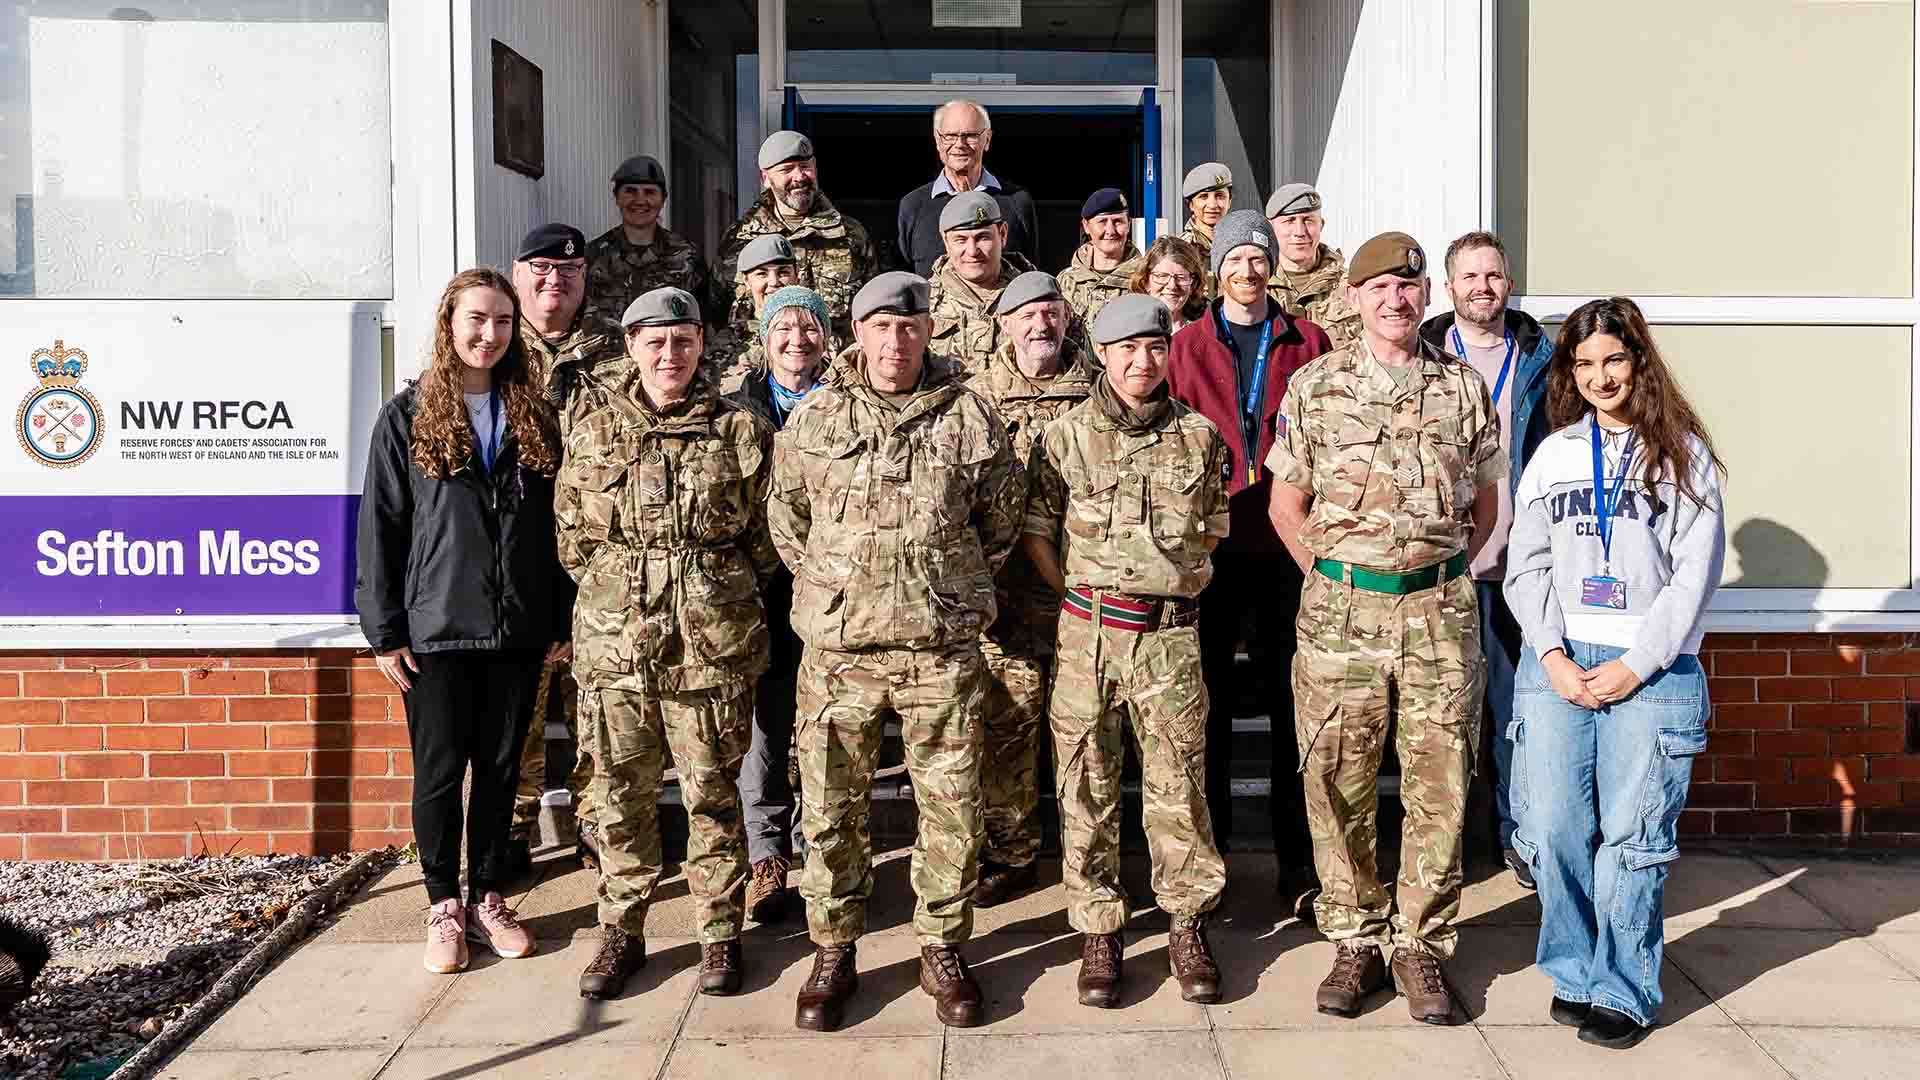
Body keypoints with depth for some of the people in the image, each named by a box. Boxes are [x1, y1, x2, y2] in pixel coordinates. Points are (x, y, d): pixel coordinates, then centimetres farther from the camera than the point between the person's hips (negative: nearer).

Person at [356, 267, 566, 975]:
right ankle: (444, 908, 18)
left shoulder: (534, 418, 8)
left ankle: (487, 902, 23)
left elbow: (554, 525, 9)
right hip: (435, 631, -2)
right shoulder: (407, 417, 0)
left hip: (518, 631, 3)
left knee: (500, 770, 10)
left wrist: (562, 620, 5)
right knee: (439, 772, 4)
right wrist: (385, 632, -6)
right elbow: (379, 528, -1)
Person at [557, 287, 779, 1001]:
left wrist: (717, 591, 4)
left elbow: (766, 533, 6)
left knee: (712, 793, 7)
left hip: (712, 645, -2)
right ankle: (621, 932, 25)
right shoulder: (593, 433, 7)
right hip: (614, 642, 2)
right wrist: (618, 589, 7)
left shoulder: (739, 431, 2)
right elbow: (571, 537, 11)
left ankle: (720, 933, 21)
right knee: (622, 795, 10)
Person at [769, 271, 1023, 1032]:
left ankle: (943, 949, 23)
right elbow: (785, 514, 15)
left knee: (951, 807, 5)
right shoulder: (814, 417, 4)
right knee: (832, 809, 8)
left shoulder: (967, 419, 1)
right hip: (838, 648, 1)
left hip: (943, 649, -1)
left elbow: (1001, 520, 12)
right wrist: (823, 584, 12)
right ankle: (833, 951, 24)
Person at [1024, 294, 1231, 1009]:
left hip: (1171, 634, 1)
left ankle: (1188, 929, 18)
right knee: (1087, 786, 5)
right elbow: (1037, 530, 6)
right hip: (1088, 632, 0)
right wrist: (1080, 594, 3)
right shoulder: (1065, 437, 2)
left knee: (1178, 782, 4)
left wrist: (1175, 582, 10)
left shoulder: (1200, 437, 7)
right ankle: (1098, 933, 16)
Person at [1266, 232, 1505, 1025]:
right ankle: (1355, 944, 18)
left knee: (1438, 783, 4)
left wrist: (1447, 572, 8)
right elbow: (1286, 504, 8)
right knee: (1338, 785, 4)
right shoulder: (1315, 386, 4)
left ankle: (1422, 947, 18)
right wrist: (1330, 576, 3)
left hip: (1441, 608, 1)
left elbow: (1484, 501, 15)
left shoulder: (1463, 387, 7)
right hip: (1340, 608, -1)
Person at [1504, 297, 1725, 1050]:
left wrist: (1636, 666, -8)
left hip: (1653, 670, -2)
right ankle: (1575, 973, 17)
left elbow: (1696, 572, -2)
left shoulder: (1683, 453, 4)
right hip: (1558, 664, 3)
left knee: (1633, 836, -2)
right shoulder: (1553, 455, 13)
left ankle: (1623, 992, 10)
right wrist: (1553, 655, -4)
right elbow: (1526, 566, 9)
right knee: (1554, 828, 0)